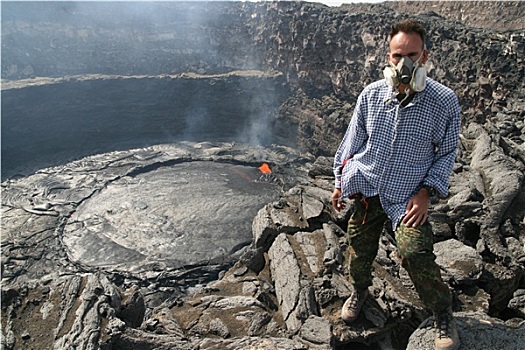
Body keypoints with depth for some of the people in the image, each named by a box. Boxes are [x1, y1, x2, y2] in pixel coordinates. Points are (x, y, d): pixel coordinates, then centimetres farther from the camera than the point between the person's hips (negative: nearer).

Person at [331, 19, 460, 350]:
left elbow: (447, 153, 0)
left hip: (408, 195, -2)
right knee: (360, 249, 12)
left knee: (416, 253, -16)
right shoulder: (371, 94, -3)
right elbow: (352, 142, 6)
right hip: (365, 188, 3)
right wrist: (340, 183, 8)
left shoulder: (444, 101, -10)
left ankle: (444, 315, 13)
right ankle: (360, 290, 45)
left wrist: (425, 193, -9)